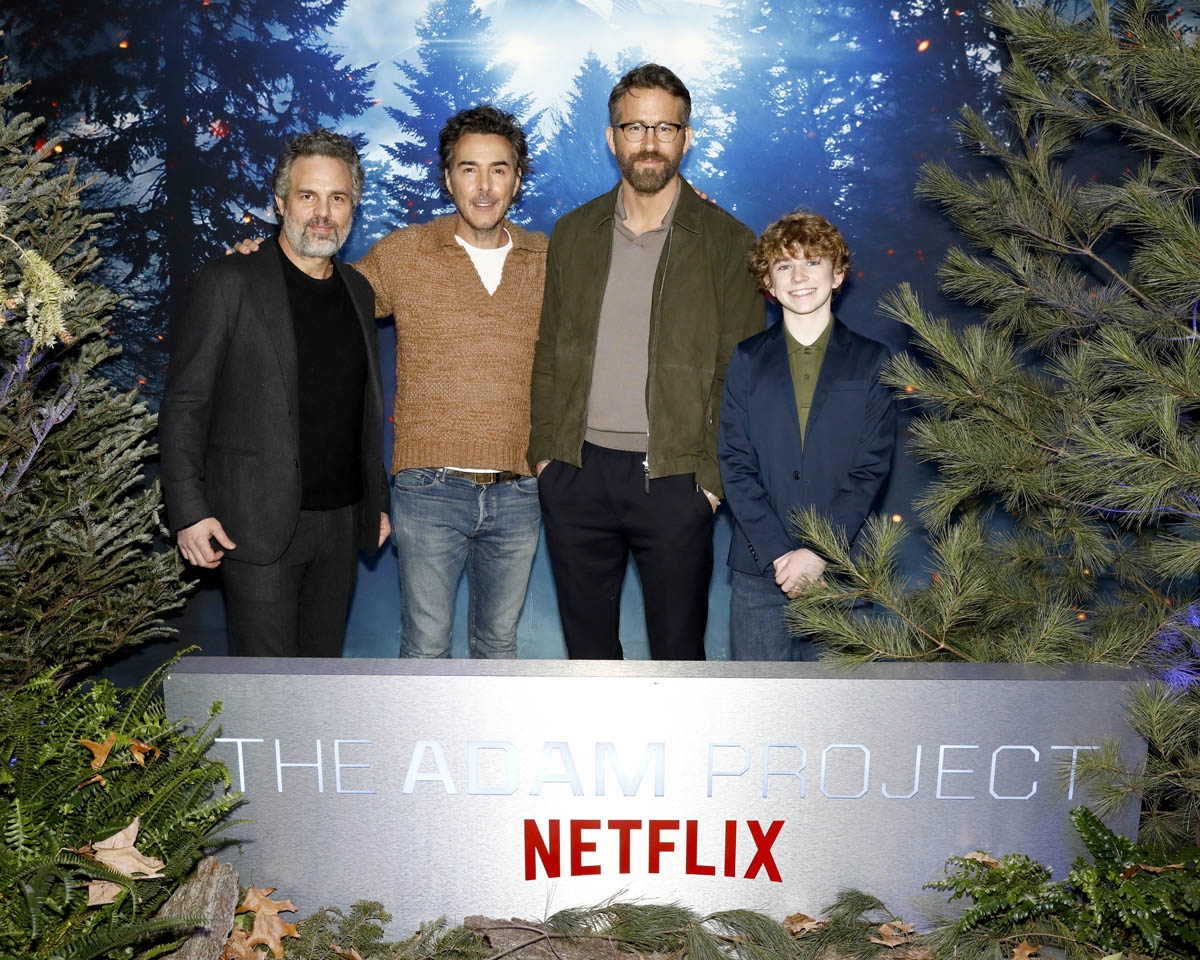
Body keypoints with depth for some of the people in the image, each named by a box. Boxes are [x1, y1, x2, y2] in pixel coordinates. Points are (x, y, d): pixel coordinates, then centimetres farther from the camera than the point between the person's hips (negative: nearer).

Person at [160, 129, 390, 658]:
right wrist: (189, 512, -14)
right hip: (258, 524, -5)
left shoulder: (357, 291, 11)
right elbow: (183, 405, -7)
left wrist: (377, 501, 16)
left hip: (342, 521, 6)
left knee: (324, 659, 14)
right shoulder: (228, 283, -7)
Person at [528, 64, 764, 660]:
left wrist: (712, 477, -9)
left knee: (678, 649, 9)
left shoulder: (726, 241, -1)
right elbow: (547, 356, 11)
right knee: (586, 644, 16)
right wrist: (544, 453, 3)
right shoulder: (572, 234, 8)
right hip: (576, 476, 3)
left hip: (674, 479, -3)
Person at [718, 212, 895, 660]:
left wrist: (820, 553, -12)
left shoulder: (872, 362, 3)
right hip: (758, 568, 1)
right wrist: (777, 553, -10)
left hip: (836, 568, 0)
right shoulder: (747, 359, 6)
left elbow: (871, 468, -2)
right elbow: (735, 464, 0)